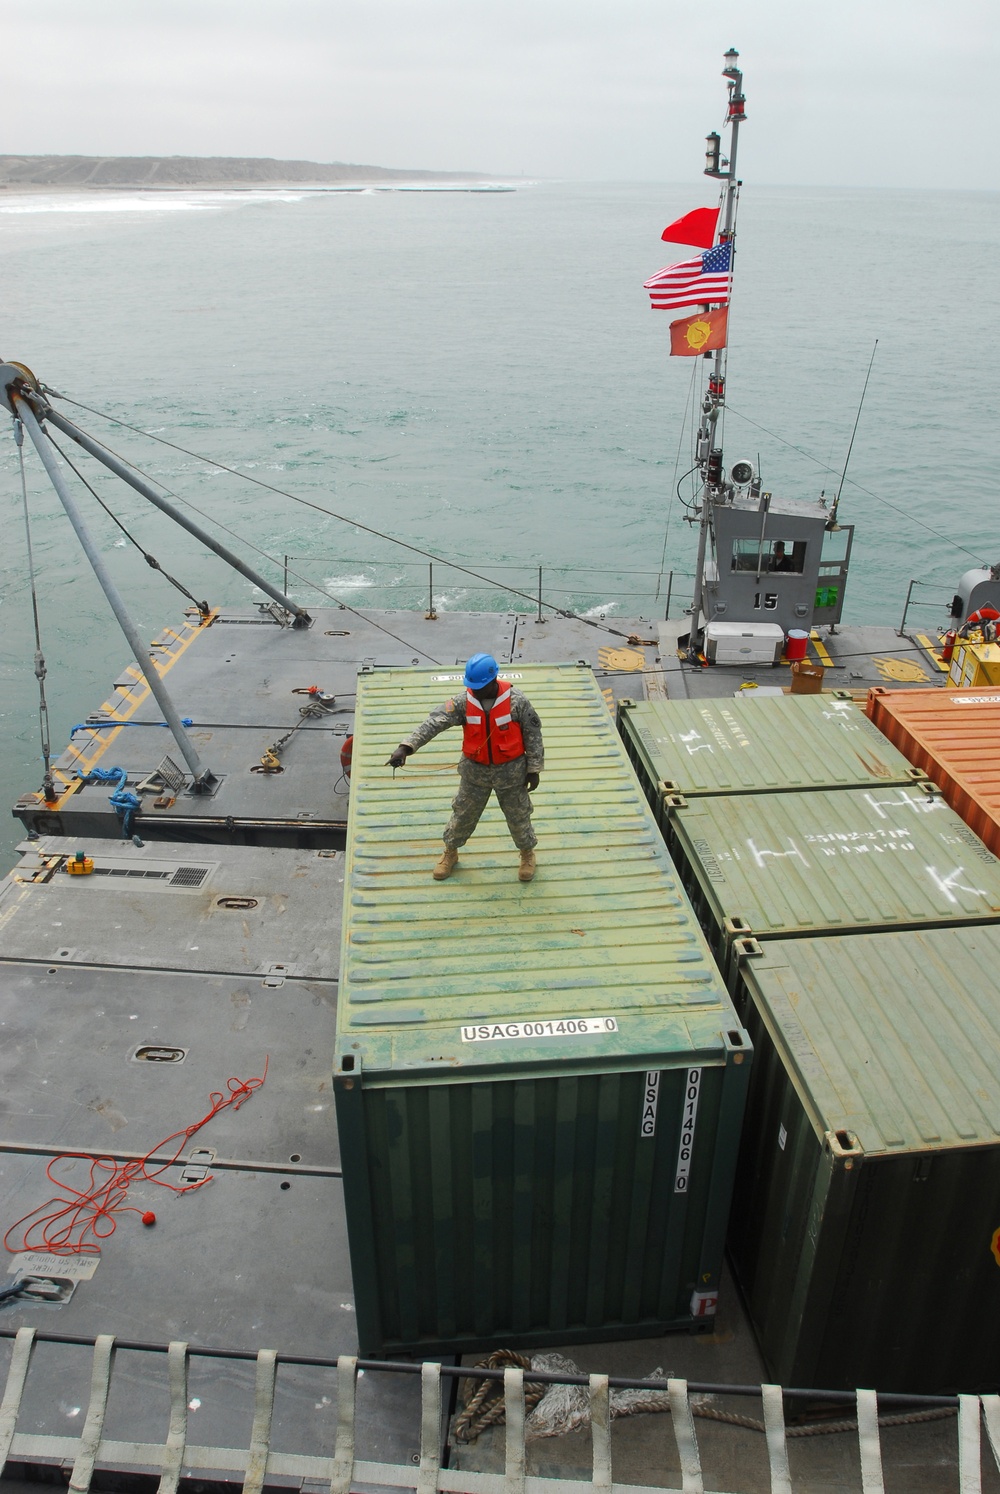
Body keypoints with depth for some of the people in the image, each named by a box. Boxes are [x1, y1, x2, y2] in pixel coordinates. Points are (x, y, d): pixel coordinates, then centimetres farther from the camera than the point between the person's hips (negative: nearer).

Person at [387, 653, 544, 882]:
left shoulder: (516, 702, -20)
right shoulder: (463, 703, -17)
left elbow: (533, 734, -10)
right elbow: (434, 723, -26)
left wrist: (534, 769, -8)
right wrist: (406, 747, -38)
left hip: (510, 771, -2)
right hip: (475, 770, 2)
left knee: (518, 815, 16)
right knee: (463, 813, 17)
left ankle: (527, 854, 43)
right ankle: (450, 854, 41)